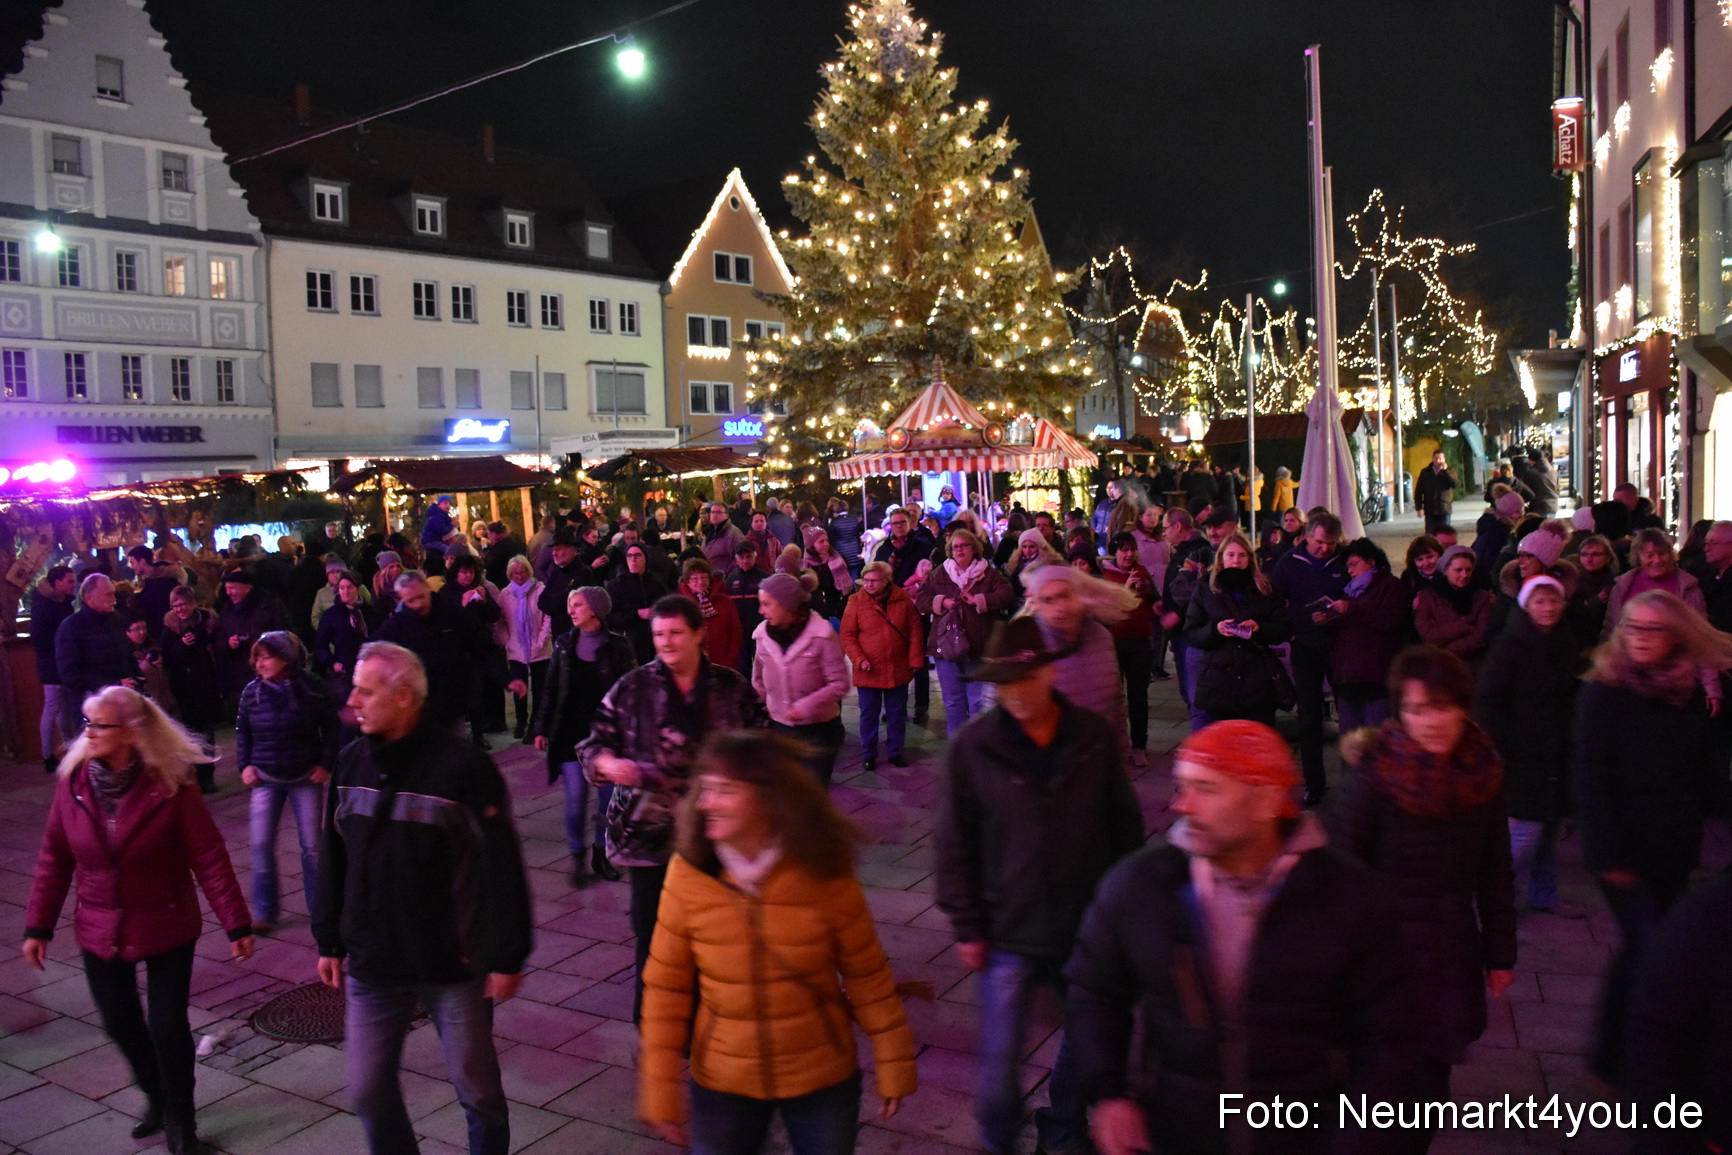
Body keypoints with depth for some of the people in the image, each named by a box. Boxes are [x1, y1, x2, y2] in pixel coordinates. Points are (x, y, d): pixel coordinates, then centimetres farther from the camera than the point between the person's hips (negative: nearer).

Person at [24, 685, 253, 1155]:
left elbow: (210, 858, -15)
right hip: (101, 933, 4)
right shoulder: (73, 782, -7)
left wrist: (236, 925, -14)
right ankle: (157, 1099, 43)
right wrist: (38, 926, 3)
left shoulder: (170, 785, -18)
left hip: (166, 930, -4)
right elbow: (54, 859, 3)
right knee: (119, 1023, 16)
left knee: (168, 1027, 3)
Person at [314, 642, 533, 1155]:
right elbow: (333, 859, 10)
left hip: (455, 966, -4)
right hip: (371, 965, 5)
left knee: (478, 1091, 10)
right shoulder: (352, 761, 0)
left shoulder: (464, 766, -17)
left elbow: (503, 867, -14)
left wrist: (509, 956, -12)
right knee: (368, 1091, 14)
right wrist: (329, 941, 12)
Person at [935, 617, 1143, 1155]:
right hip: (1008, 934, -2)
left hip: (1088, 929, 2)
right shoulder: (973, 745, -12)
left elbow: (1125, 825, 5)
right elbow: (954, 844, -6)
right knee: (998, 1055, 5)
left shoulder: (1095, 736, -6)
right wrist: (967, 927, -5)